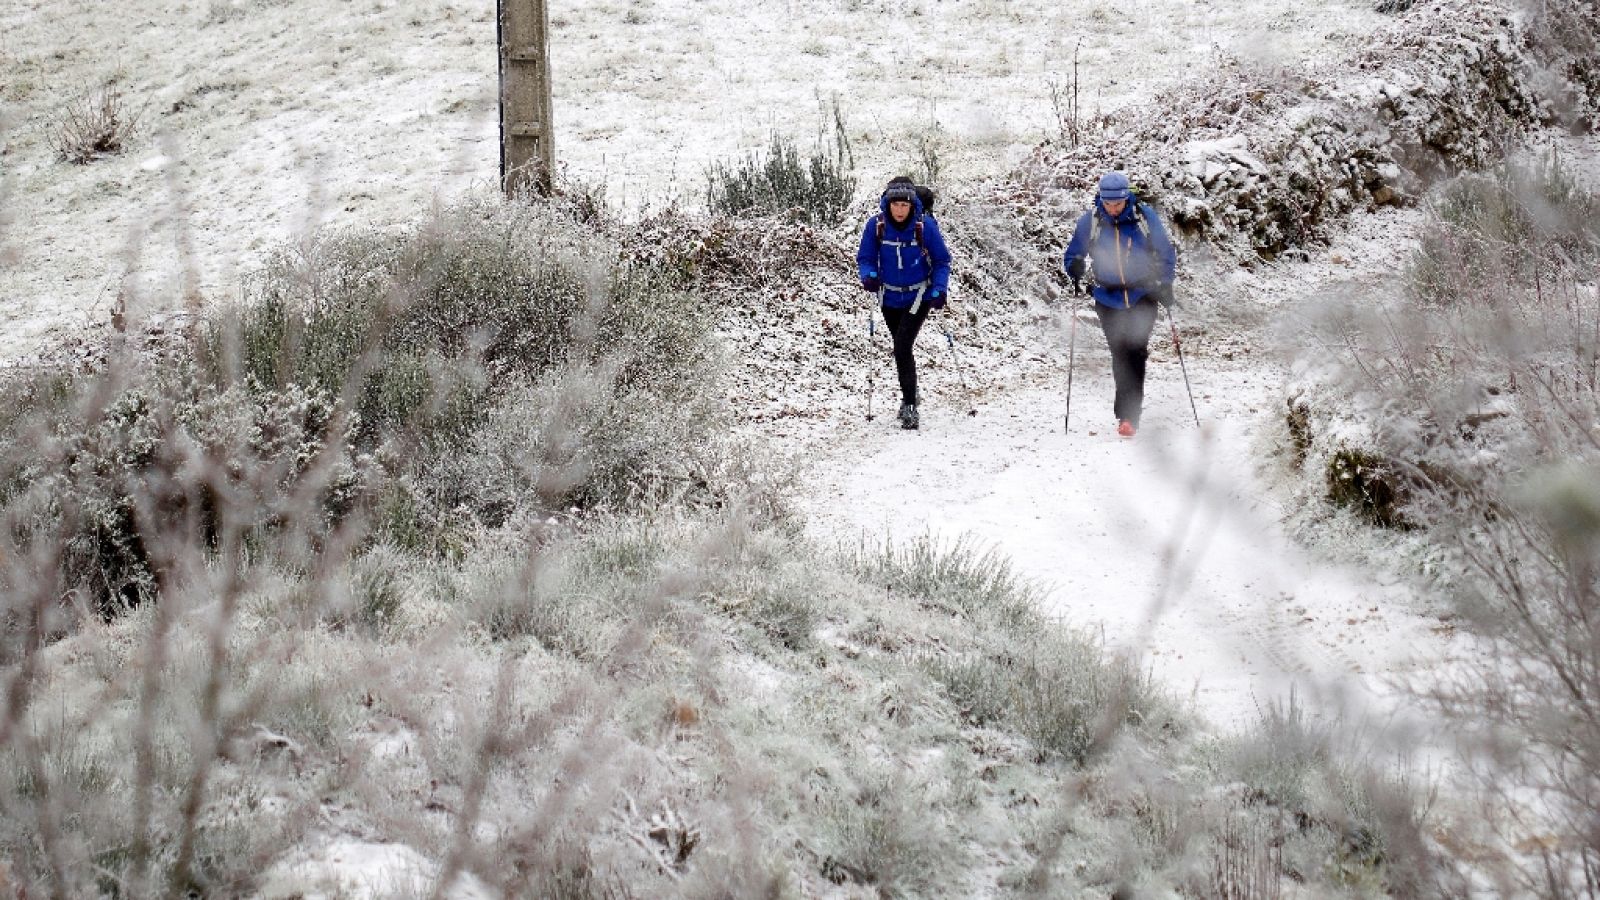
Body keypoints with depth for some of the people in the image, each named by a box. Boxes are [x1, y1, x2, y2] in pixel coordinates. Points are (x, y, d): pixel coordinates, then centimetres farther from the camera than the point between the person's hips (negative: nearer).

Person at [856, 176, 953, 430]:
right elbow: (865, 258, -2)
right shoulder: (876, 226, -11)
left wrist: (940, 290, -19)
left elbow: (942, 261, -6)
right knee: (901, 349, 19)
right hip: (890, 297, 4)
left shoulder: (925, 226, -16)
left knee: (902, 348, -17)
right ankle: (910, 393, 41)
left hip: (919, 297, -4)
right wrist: (868, 276, -24)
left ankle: (910, 406, -12)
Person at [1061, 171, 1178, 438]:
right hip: (1108, 299, 2)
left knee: (1135, 351, -15)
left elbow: (1166, 252, 5)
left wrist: (1165, 284, -5)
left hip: (1142, 295, -2)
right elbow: (1073, 255, 6)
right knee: (1119, 354, 3)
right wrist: (1076, 269, -16)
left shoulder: (1145, 216, -6)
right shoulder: (1090, 221, -5)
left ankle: (1128, 415, -18)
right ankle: (1131, 403, 19)